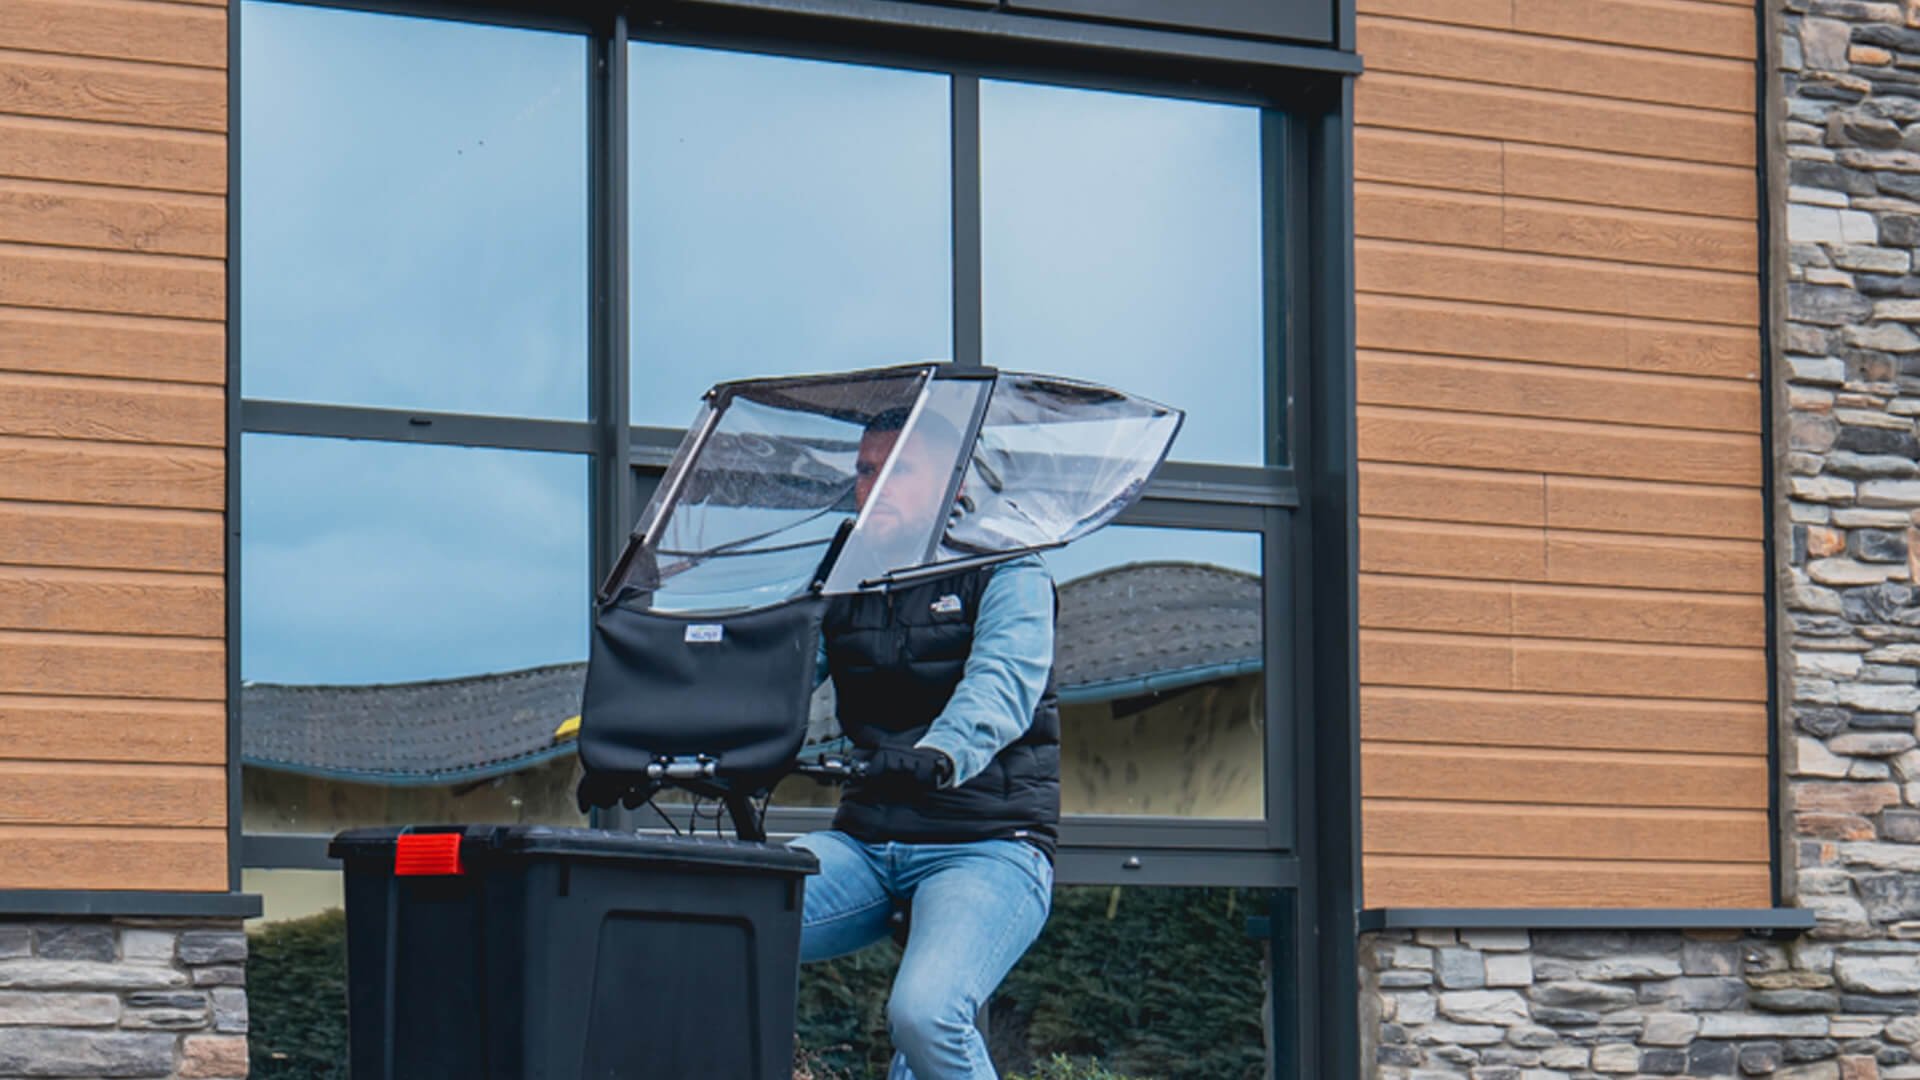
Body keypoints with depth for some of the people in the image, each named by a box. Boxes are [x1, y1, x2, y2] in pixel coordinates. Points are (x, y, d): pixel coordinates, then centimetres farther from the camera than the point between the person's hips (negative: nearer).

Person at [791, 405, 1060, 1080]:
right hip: (865, 843, 5)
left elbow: (1002, 684, -19)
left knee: (925, 1014, -31)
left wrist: (940, 755, -42)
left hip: (988, 848, -5)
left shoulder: (1008, 575, 1)